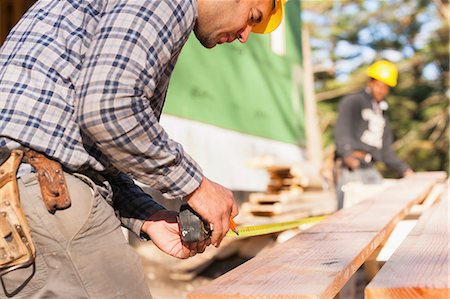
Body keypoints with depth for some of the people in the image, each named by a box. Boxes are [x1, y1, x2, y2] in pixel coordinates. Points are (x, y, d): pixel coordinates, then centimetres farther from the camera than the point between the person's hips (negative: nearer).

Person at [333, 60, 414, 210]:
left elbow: (385, 150, 30)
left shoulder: (382, 113, 28)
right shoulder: (352, 102, 4)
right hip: (349, 169, -7)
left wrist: (404, 169, 21)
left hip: (370, 170, 7)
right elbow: (341, 132, -12)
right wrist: (347, 154, -30)